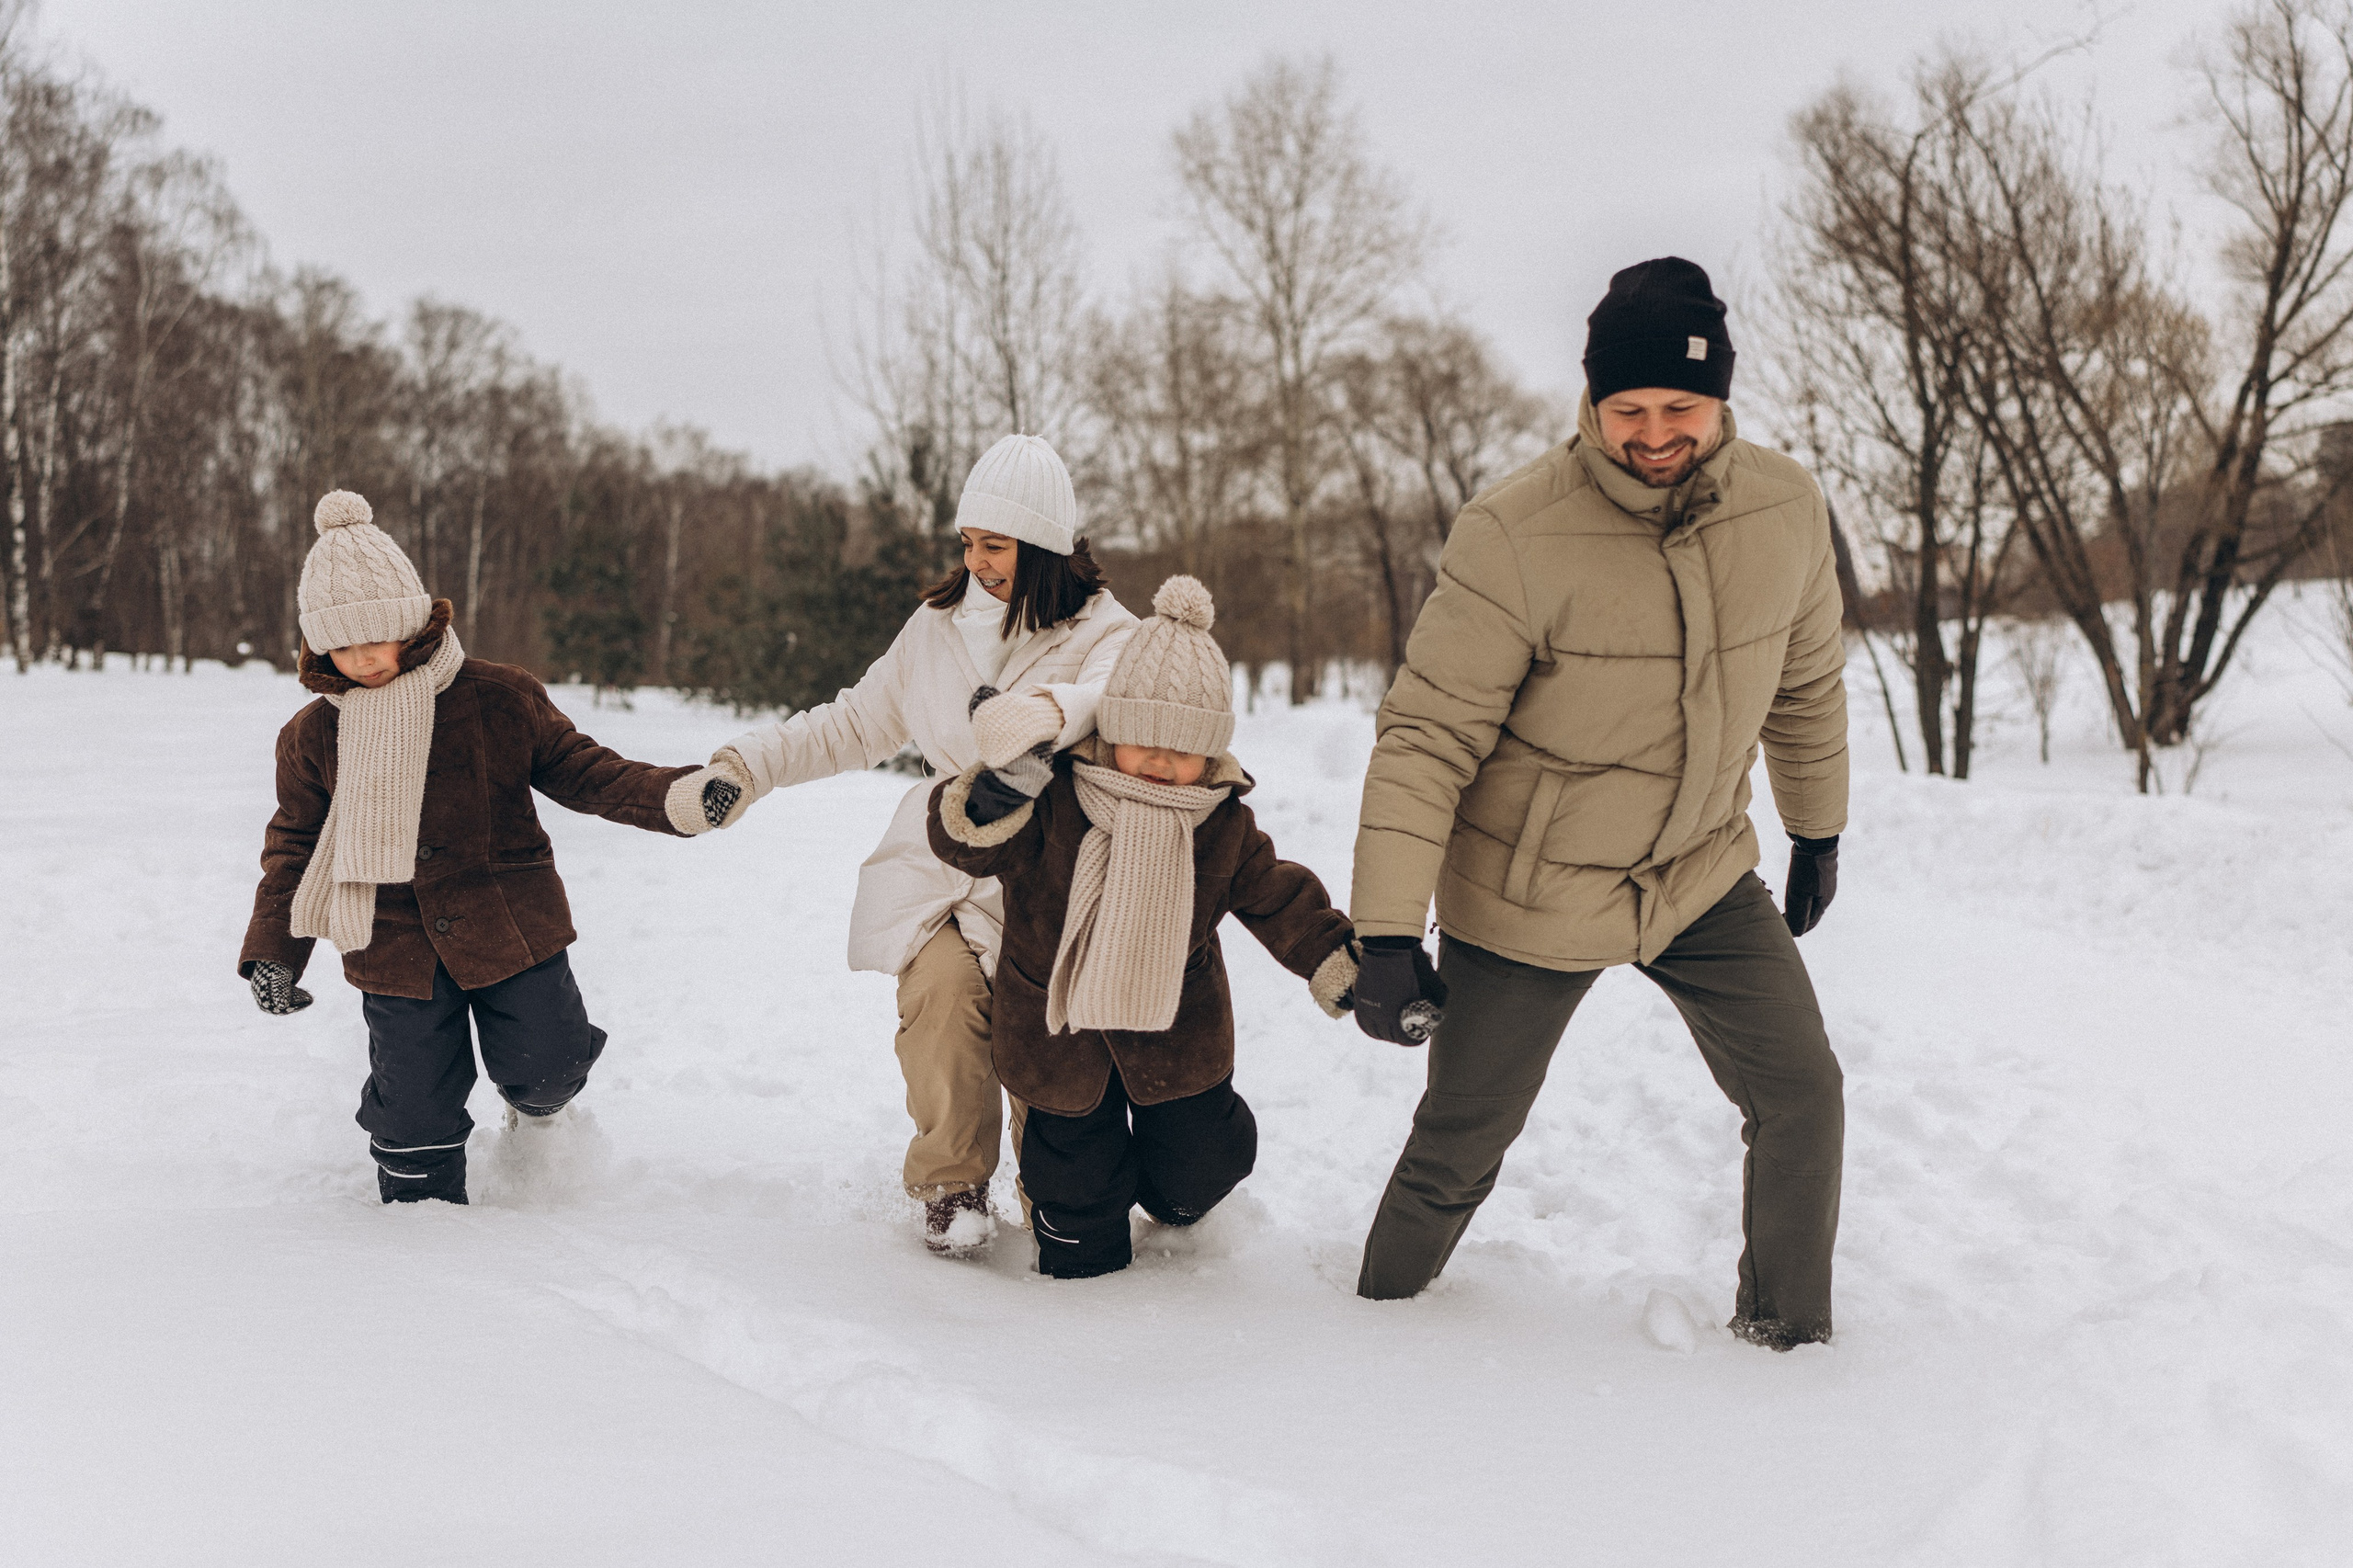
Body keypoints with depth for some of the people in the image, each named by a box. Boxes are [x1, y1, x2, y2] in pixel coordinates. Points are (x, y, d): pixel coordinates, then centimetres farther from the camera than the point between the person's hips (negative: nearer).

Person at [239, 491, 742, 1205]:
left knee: (544, 1066, 0)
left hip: (510, 928, -1)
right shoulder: (313, 736, 1)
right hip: (397, 951, 1)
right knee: (413, 1111, 1)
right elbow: (294, 847, 11)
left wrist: (675, 797, -14)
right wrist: (272, 951, 2)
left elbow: (578, 768, 1)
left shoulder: (499, 698, -6)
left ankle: (539, 1108, 37)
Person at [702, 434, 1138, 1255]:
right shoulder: (939, 625, 12)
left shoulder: (1101, 633, -4)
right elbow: (856, 724, 23)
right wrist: (749, 764, 14)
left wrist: (1048, 710, -49)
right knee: (942, 988, -24)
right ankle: (951, 1185, -5)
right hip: (939, 865, 3)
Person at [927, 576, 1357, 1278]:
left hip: (1174, 1029, 2)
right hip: (1061, 1029, -2)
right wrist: (994, 797, -41)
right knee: (1078, 1170, 5)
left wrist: (1339, 964, -2)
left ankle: (1178, 1198, 43)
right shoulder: (1052, 799, -17)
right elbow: (967, 843, -20)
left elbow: (1276, 897, 4)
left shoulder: (1223, 824, -7)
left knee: (1199, 1159, 8)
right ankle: (1083, 1266, 33)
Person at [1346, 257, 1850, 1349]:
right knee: (1458, 1153, 7)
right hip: (1527, 893, -4)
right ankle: (1381, 1327, 34)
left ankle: (1790, 1336, 19)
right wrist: (1386, 930, -27)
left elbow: (1807, 684, 9)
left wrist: (1818, 831, 19)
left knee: (1802, 1097, -3)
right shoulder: (1513, 536, -26)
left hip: (1703, 874, 4)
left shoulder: (1785, 509, -10)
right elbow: (1427, 737, -22)